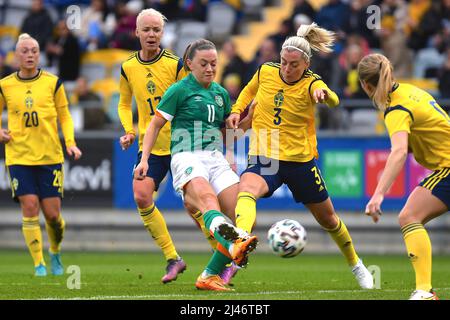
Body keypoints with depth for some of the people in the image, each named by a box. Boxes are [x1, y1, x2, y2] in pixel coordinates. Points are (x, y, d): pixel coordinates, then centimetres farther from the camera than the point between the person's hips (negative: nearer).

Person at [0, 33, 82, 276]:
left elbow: (64, 117, 9)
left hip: (50, 156, 0)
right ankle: (39, 263, -3)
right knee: (30, 207, -11)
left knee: (52, 213, -1)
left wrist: (70, 143, -5)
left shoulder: (52, 83, 3)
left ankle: (55, 254, 27)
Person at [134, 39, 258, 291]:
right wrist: (144, 159, -3)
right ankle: (234, 244, -66)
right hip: (187, 158, -6)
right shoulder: (179, 90, 3)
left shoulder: (221, 94, 19)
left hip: (216, 159, 6)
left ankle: (211, 276, -2)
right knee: (208, 200, -36)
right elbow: (156, 124, 5)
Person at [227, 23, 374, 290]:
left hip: (301, 160, -1)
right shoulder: (266, 72, -3)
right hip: (264, 157, 1)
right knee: (246, 189, -34)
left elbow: (333, 101, -37)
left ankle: (355, 264, 40)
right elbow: (250, 90, 21)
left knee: (328, 218, 15)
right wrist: (237, 110, 3)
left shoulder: (311, 84, -13)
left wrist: (324, 94, -60)